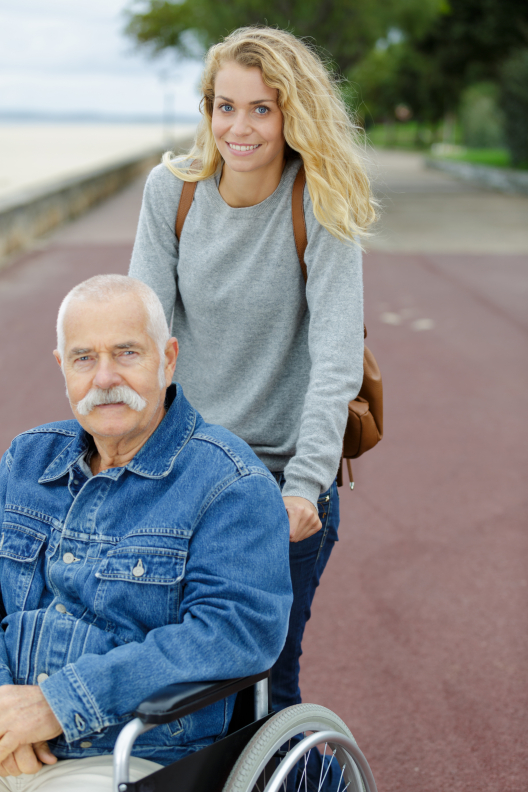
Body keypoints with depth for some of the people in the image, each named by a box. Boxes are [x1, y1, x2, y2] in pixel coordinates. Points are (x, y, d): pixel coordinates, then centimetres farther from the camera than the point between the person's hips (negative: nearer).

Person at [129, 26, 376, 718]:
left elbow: (337, 360, -21)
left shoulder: (322, 206, -13)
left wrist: (305, 484, -32)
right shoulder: (172, 188, -3)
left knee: (266, 681, 7)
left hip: (286, 480, -3)